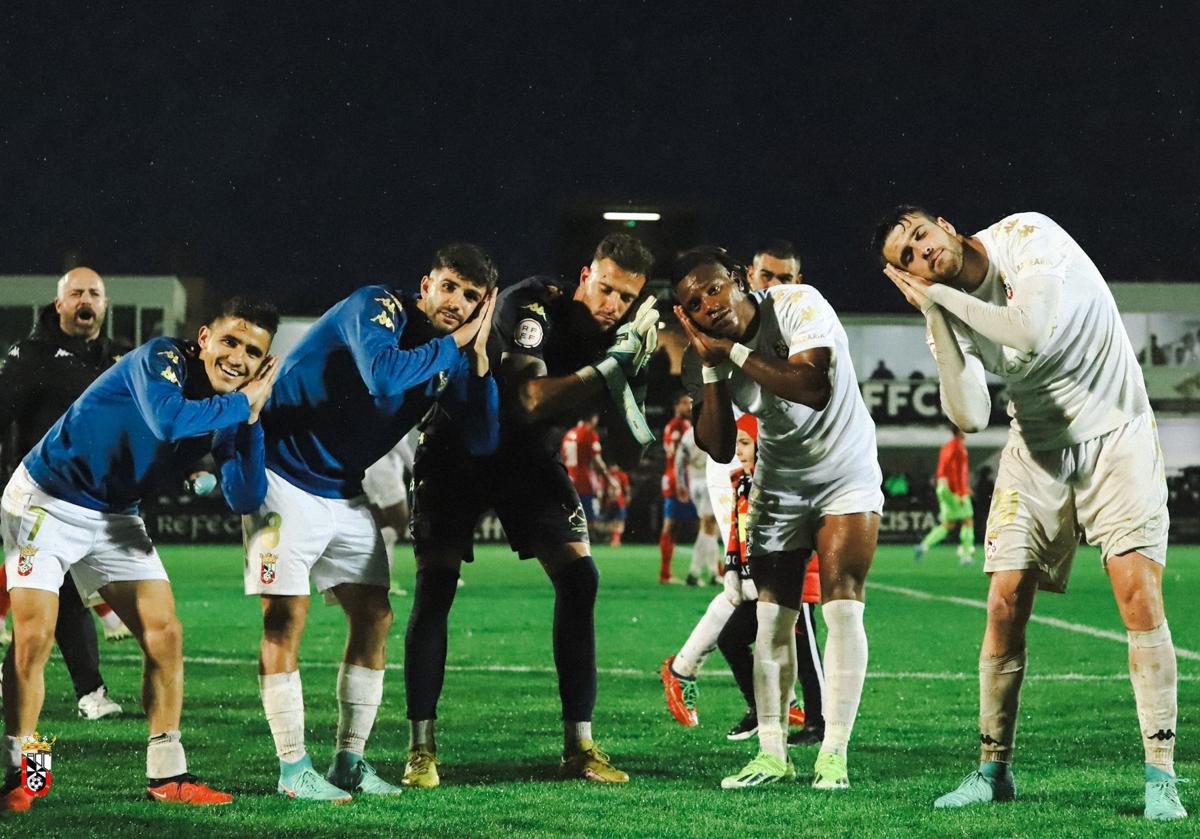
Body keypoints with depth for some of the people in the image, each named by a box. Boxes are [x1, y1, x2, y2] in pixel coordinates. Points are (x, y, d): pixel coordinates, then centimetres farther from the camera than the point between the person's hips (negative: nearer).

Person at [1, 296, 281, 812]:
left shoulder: (229, 410, -2)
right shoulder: (161, 359, -21)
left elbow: (245, 499, -8)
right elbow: (167, 420, -42)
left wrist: (251, 422, -18)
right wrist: (241, 403, -29)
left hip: (115, 518, 7)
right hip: (46, 502, -7)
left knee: (164, 634, -1)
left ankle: (166, 775, 7)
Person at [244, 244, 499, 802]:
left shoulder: (453, 357, 3)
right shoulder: (378, 308, -18)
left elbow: (482, 441, -3)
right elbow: (384, 376, -38)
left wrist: (478, 355, -12)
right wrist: (452, 344, -25)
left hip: (346, 494, 8)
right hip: (286, 478, -8)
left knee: (374, 617, 4)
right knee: (285, 618, -9)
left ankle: (349, 761, 12)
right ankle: (293, 770, -6)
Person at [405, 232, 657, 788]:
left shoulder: (618, 334, -9)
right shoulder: (530, 305, -27)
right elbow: (532, 401, -37)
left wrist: (636, 365, -27)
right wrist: (612, 364, -38)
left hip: (528, 454, 5)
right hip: (458, 446, -5)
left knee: (579, 577, -6)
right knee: (434, 586, -11)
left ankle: (579, 747, 0)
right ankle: (421, 750, -3)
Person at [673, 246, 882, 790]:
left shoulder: (797, 306, -23)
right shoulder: (703, 358, -10)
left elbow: (814, 389, -37)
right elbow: (719, 449, -15)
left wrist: (734, 351, -34)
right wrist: (711, 365, -24)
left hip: (846, 475, -4)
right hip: (777, 485, 4)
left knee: (842, 607, -12)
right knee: (771, 618, 1)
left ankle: (834, 754, -9)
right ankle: (772, 754, 9)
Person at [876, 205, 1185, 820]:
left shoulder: (1027, 236, -15)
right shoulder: (950, 313, -3)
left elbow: (1033, 332, -30)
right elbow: (969, 417, -15)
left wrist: (940, 294, -21)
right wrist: (934, 313, -19)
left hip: (1114, 431, -4)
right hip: (1036, 449, 4)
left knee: (1140, 595, -15)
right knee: (1005, 604, -2)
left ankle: (1161, 777, -12)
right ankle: (993, 769, 13)